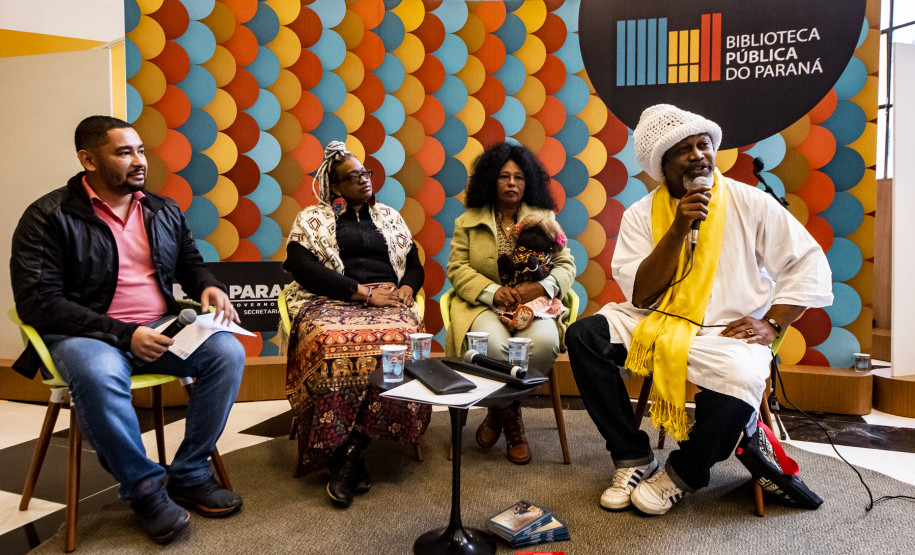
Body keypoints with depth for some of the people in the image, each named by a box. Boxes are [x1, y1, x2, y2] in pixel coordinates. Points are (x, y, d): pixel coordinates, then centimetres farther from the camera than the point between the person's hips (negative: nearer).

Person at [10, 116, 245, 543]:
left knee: (228, 351, -21)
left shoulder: (164, 211, 12)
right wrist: (123, 334, -22)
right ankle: (144, 488, -14)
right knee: (99, 375, -39)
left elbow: (190, 264, 25)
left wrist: (208, 286, -1)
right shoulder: (49, 216, -5)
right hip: (85, 332, -4)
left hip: (160, 328, 5)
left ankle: (189, 475, -6)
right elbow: (36, 301, -12)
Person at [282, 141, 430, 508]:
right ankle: (344, 456, -28)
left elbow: (414, 265, 22)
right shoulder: (312, 219, 15)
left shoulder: (389, 217, 26)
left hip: (387, 304, 2)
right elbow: (302, 267, -3)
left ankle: (350, 452, -29)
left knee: (399, 340, -34)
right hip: (331, 303, -2)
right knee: (330, 342, -37)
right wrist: (363, 291, -10)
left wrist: (406, 288, -3)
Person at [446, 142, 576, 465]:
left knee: (543, 342, -33)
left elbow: (566, 265, 8)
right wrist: (493, 291, -15)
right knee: (493, 345, -34)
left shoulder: (544, 218, 14)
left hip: (533, 303, 1)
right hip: (483, 304, -1)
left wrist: (540, 287, -14)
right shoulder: (468, 221, 11)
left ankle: (500, 410, -5)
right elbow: (457, 269, 2)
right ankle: (511, 420, -2)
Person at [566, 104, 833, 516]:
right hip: (655, 324, 2)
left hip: (727, 332, -2)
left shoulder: (749, 203, 1)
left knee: (739, 382, -34)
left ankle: (682, 474, -2)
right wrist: (679, 227, -15)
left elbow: (809, 265, 3)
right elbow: (639, 297, -7)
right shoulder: (641, 214, 3)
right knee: (583, 335, -20)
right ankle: (633, 459, -6)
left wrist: (772, 324, -9)